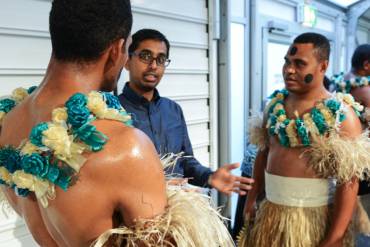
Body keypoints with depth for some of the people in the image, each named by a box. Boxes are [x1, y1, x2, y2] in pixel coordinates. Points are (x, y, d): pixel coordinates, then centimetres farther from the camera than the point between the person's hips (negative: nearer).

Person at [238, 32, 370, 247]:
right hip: (269, 213, 5)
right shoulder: (275, 104, 2)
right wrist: (252, 198, 9)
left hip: (314, 218, -4)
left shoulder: (341, 114, -14)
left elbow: (349, 182, -16)